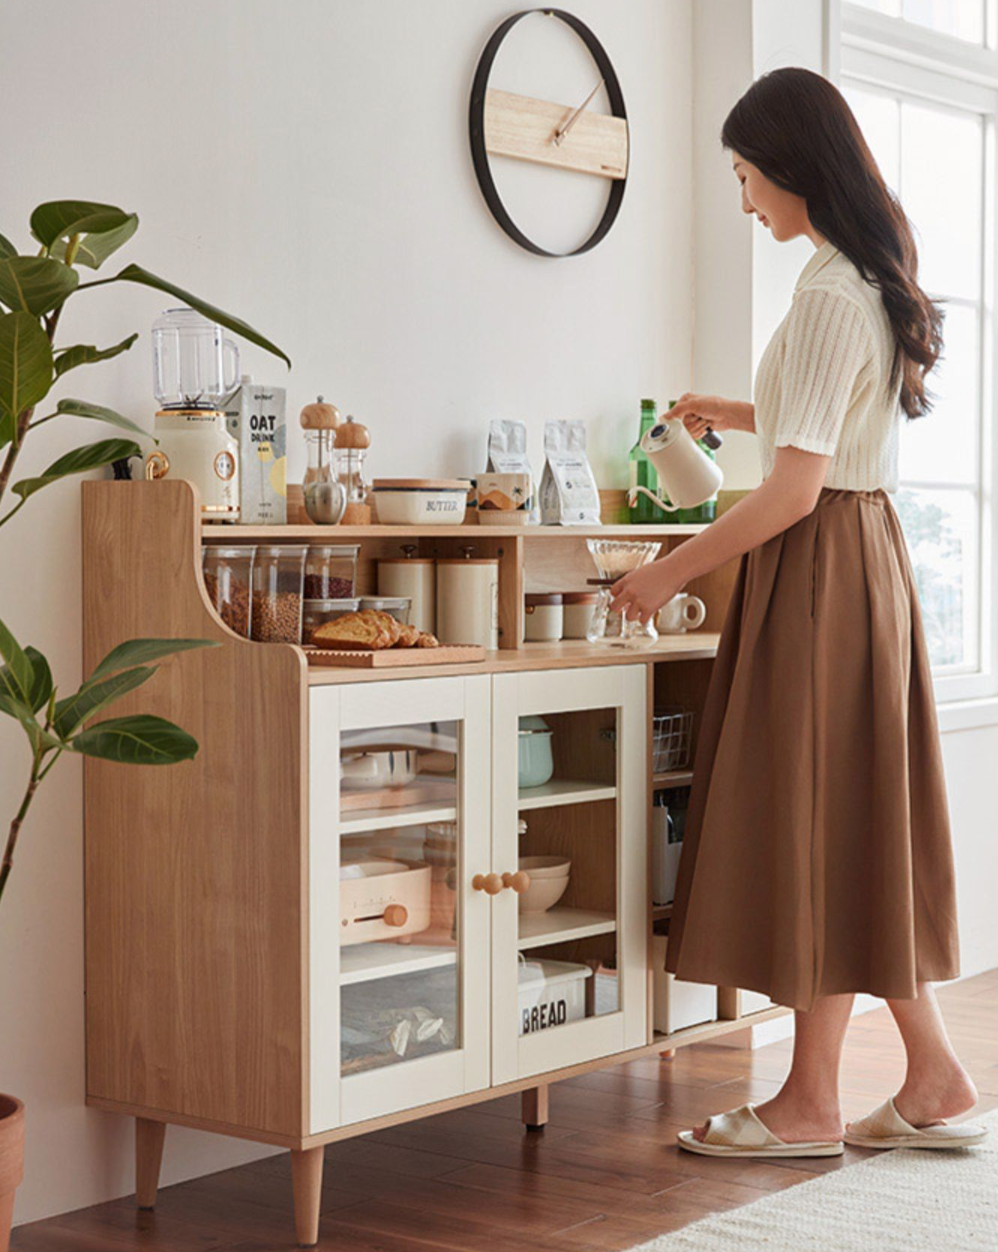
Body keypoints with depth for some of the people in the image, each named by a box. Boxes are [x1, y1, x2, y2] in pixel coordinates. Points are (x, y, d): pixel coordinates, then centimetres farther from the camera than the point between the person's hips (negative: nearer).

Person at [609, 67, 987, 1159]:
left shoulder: (826, 297, -18)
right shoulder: (874, 281, 13)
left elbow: (797, 487, -22)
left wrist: (673, 569, -14)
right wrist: (736, 413, 28)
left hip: (821, 569, -10)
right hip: (866, 555, 10)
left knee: (814, 823, -2)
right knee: (858, 825, 13)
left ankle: (811, 1104, 8)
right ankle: (934, 1080, 18)